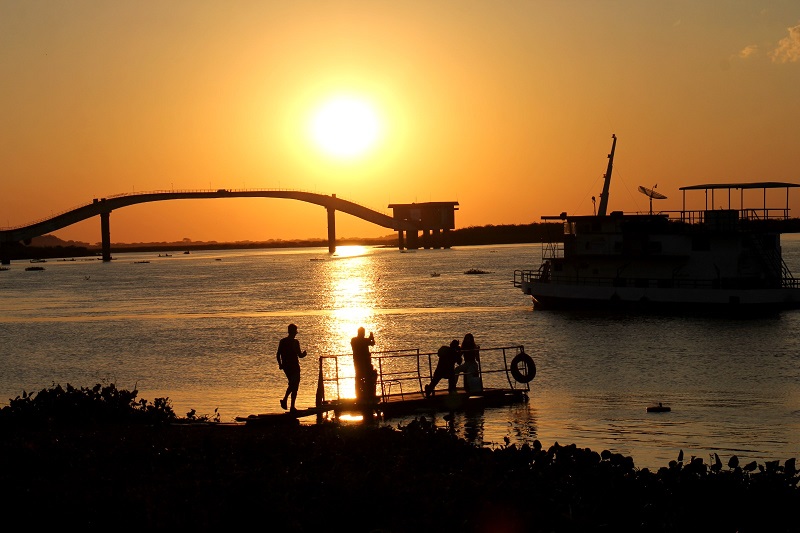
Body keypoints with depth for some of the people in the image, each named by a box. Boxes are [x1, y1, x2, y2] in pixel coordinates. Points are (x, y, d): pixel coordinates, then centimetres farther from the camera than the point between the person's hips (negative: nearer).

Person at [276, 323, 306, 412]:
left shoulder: (282, 341, 3)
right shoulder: (295, 342, -14)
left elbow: (278, 354, 4)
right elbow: (299, 355, -15)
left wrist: (280, 364, 16)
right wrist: (303, 353, 7)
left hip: (285, 366, 6)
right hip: (294, 366, -6)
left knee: (292, 384, 24)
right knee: (295, 386, 2)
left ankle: (285, 399, 6)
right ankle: (292, 407, 0)